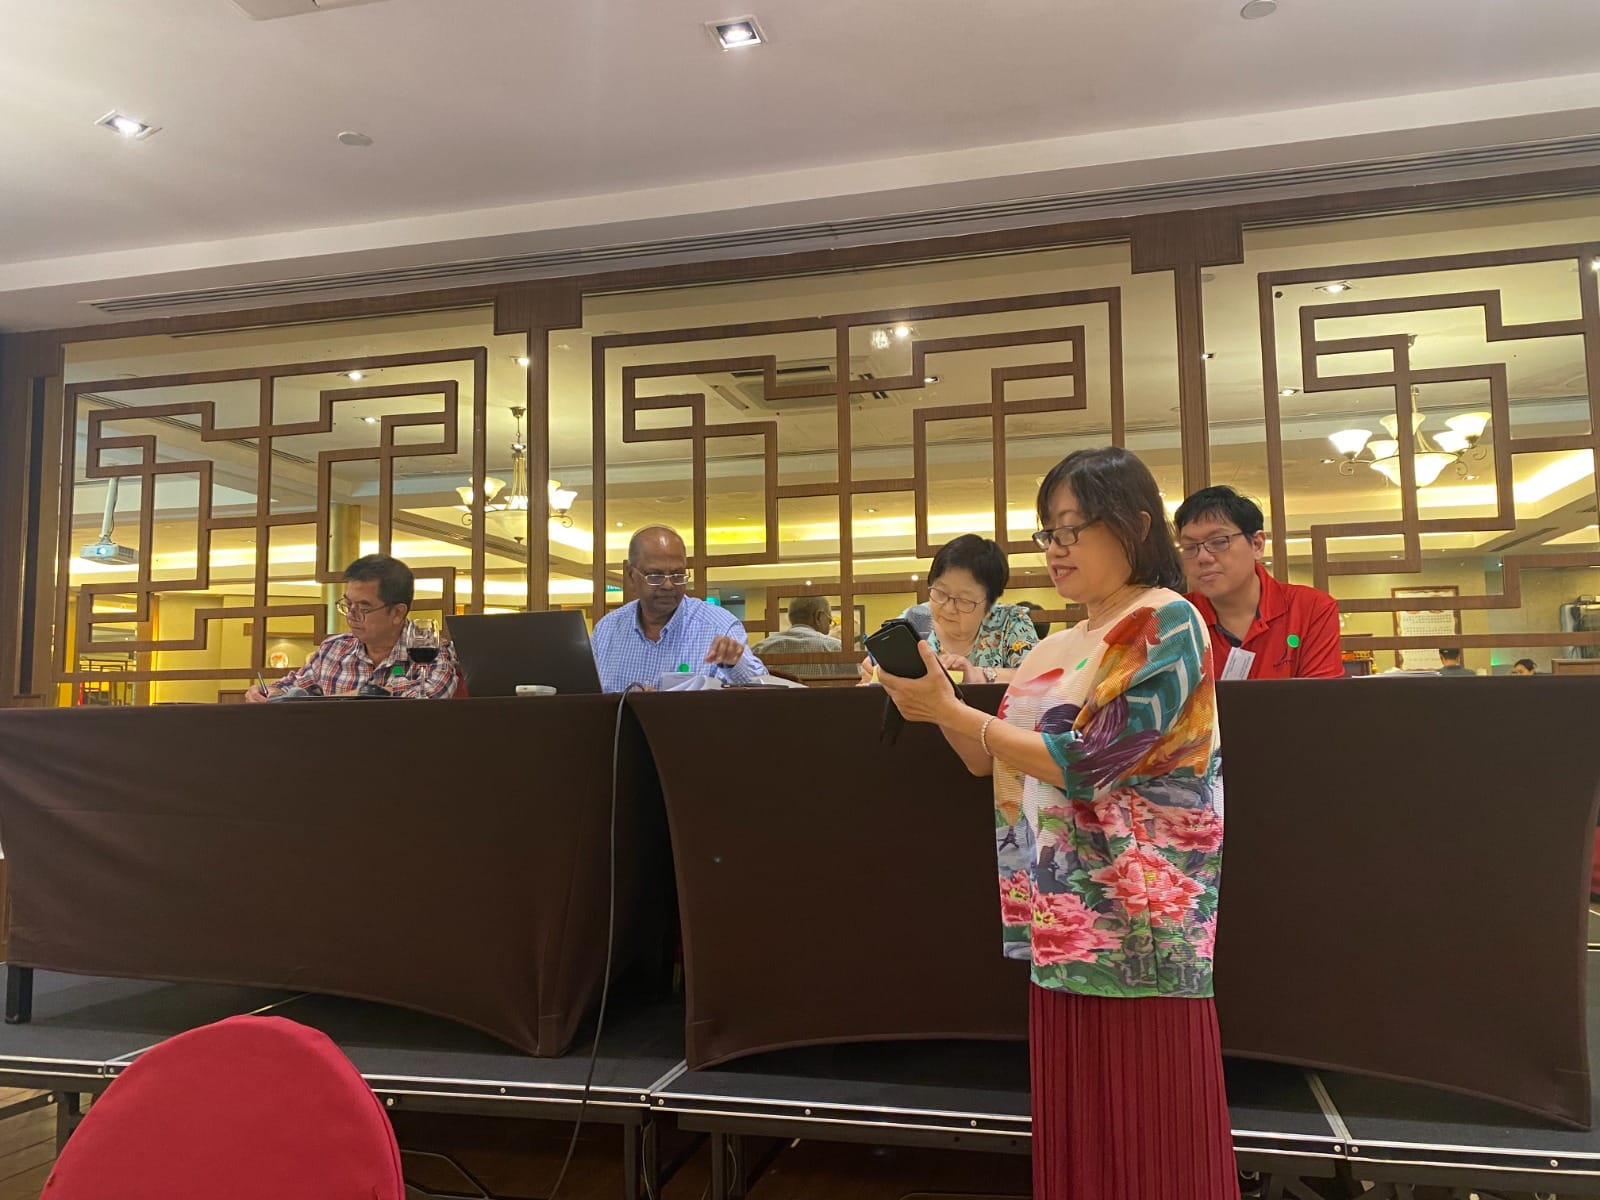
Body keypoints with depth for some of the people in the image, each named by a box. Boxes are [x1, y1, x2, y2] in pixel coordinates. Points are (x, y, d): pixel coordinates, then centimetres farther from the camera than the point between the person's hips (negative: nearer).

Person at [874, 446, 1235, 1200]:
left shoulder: (1166, 623, -10)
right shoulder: (1056, 649, 13)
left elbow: (1081, 763, -19)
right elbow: (996, 763, 12)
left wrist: (950, 710, -17)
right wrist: (933, 703, -4)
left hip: (1135, 921, -7)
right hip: (1063, 919, 7)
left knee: (1144, 1138, 3)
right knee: (1072, 1129, 14)